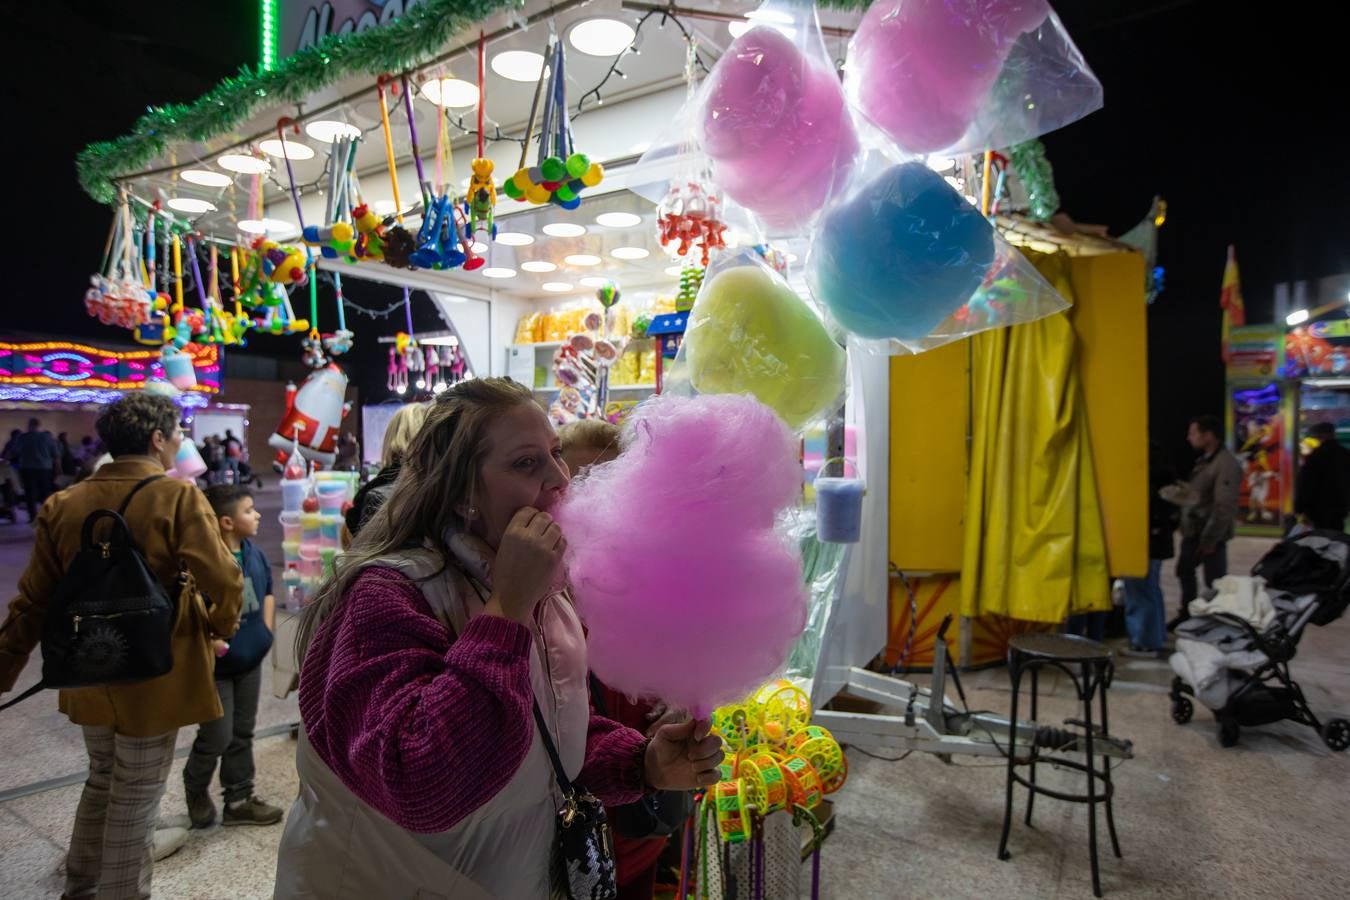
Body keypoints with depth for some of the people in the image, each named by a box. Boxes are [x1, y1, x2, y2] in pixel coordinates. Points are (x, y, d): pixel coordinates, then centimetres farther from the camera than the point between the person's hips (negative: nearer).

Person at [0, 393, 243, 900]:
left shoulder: (63, 504, -2)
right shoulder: (178, 497, -18)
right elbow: (225, 583, -24)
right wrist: (220, 627, -3)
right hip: (154, 678, -6)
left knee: (103, 781, 27)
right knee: (135, 797, 12)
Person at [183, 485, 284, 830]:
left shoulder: (254, 552, 0)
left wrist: (266, 629, 7)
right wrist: (212, 643, -22)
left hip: (250, 661, 7)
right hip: (215, 666, -7)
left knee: (242, 735, 16)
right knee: (217, 738, 4)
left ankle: (239, 801, 30)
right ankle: (196, 790, 34)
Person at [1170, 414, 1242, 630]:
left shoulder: (1226, 464, -18)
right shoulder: (1205, 460, 11)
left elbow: (1225, 507, -23)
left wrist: (1209, 539, -21)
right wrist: (1186, 526, 15)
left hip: (1210, 536, -10)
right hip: (1192, 531, 10)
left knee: (1215, 582, 0)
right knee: (1184, 570, 21)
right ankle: (1187, 613, 36)